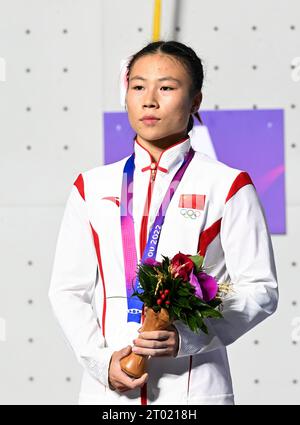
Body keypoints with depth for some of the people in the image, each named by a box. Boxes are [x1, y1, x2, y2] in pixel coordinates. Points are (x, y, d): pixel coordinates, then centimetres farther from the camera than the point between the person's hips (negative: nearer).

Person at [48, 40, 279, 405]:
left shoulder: (227, 186, 1)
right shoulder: (92, 187, 10)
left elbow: (260, 289, -3)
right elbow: (67, 290, 8)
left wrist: (187, 338, -16)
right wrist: (102, 360, -7)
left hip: (195, 389, -2)